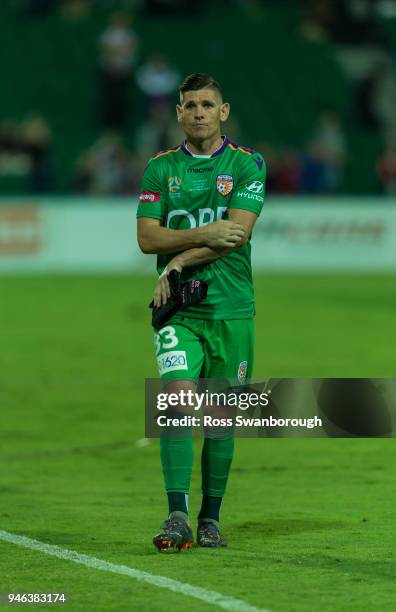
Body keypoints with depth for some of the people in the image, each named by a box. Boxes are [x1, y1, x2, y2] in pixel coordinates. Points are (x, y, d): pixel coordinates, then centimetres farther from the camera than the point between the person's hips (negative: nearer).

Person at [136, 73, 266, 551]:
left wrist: (179, 260, -13)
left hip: (231, 308, 0)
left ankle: (210, 519, 15)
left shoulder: (247, 165, 2)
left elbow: (237, 233, -9)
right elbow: (147, 237, 0)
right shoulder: (160, 168, 8)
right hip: (179, 310, 0)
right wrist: (204, 235, -13)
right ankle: (177, 517, -20)